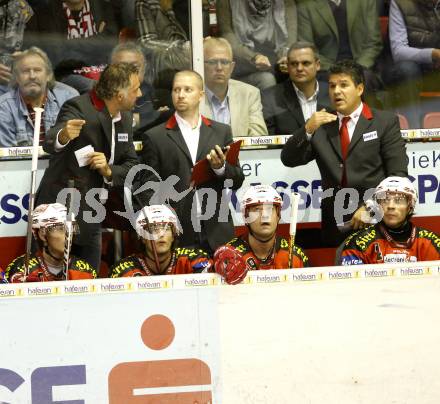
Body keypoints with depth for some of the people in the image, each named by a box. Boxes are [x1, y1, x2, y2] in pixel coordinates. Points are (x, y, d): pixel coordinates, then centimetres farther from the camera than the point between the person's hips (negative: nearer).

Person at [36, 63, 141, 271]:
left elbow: (132, 165, 10)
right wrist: (63, 135, -54)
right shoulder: (79, 108, -15)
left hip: (90, 219, 7)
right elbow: (49, 145, -31)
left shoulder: (125, 117, 8)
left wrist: (108, 171, -11)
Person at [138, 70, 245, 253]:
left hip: (217, 233, 2)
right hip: (176, 233, -2)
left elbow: (237, 181, 12)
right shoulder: (155, 137, 5)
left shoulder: (221, 132, 12)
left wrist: (221, 167, -8)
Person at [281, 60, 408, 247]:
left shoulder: (385, 122, 3)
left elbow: (398, 174, -4)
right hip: (335, 228, 2)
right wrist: (308, 130, -11)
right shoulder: (321, 126, 12)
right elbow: (289, 160, 4)